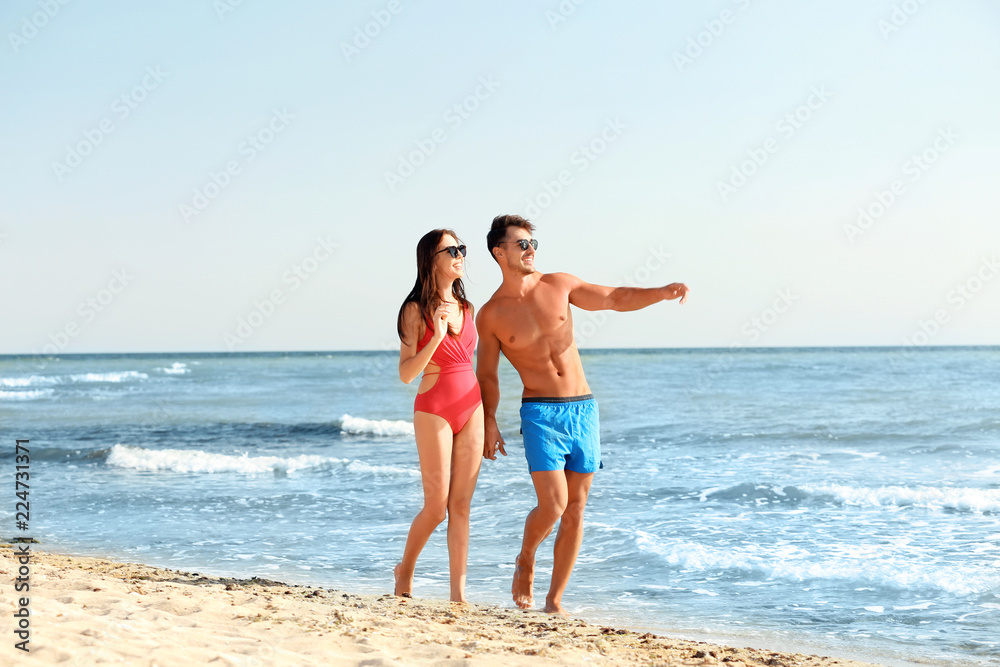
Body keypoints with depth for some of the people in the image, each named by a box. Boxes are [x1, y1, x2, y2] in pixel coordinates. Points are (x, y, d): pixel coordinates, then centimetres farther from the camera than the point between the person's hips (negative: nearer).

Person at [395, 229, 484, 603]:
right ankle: (405, 571, 22)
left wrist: (487, 415, 17)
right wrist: (436, 336, -23)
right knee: (437, 505, -2)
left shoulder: (466, 308, 11)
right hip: (434, 409, -5)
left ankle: (458, 592, 5)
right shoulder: (416, 311, -7)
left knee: (461, 504, 3)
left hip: (472, 408, 5)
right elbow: (406, 373, -12)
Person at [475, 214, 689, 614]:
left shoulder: (559, 285, 6)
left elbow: (616, 299, 11)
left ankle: (555, 599, 10)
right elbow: (486, 376, 7)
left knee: (575, 509, 2)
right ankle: (525, 562, 17)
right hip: (540, 413, -3)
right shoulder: (490, 316, -1)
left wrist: (662, 293, -4)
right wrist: (489, 424, -1)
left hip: (584, 409, 3)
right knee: (552, 506, -14)